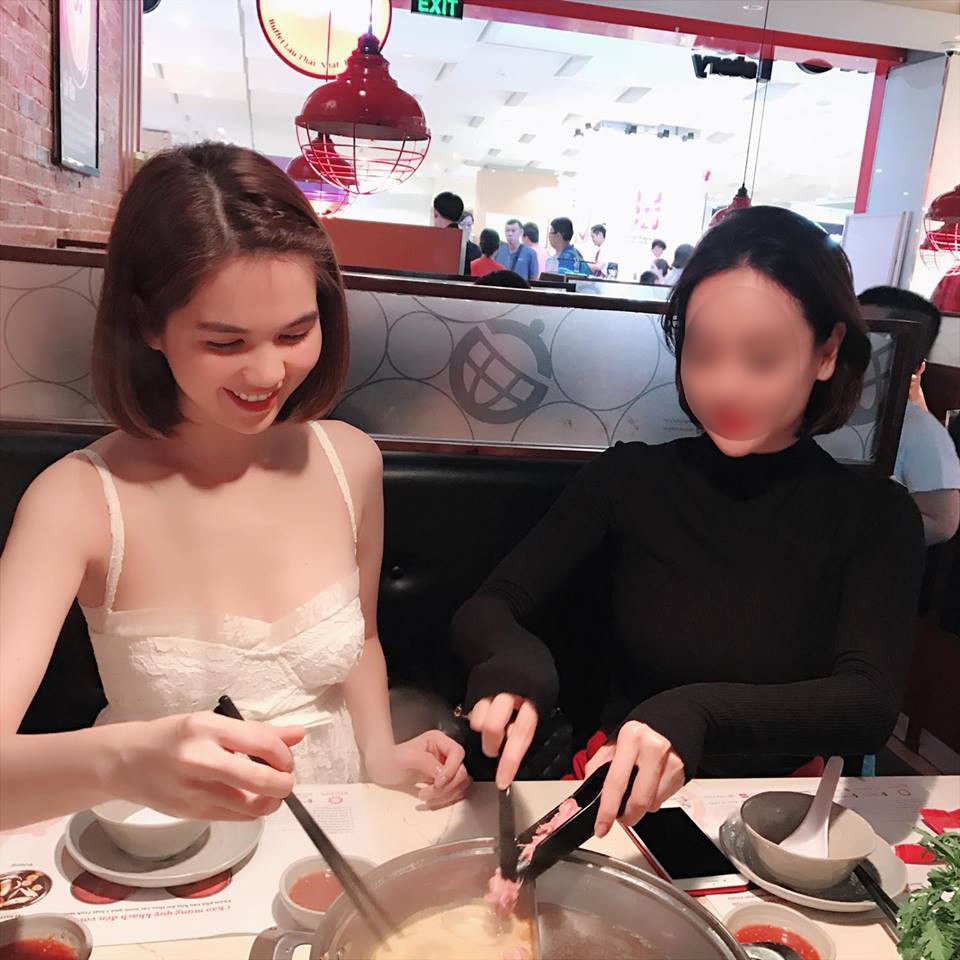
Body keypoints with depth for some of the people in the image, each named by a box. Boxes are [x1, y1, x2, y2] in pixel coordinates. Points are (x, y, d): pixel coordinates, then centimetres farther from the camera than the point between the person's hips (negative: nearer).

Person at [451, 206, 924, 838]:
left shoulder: (877, 517, -5)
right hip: (622, 794, -1)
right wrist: (517, 659, -31)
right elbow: (487, 610, -6)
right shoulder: (631, 478, -4)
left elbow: (871, 704, -20)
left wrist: (698, 714, -39)